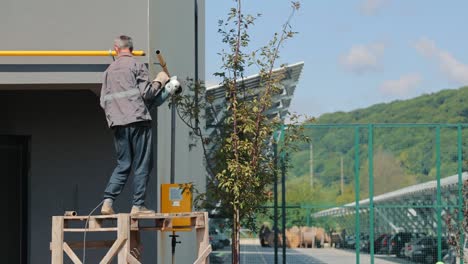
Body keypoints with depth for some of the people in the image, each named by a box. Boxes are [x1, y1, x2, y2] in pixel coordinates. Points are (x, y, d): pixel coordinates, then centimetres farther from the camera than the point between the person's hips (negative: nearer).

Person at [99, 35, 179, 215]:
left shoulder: (109, 70, 17)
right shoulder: (136, 65, -1)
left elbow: (103, 101, 16)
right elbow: (146, 92, -8)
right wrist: (159, 82, 8)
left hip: (117, 124, 6)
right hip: (138, 120, -6)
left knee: (123, 164, 10)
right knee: (142, 165, 0)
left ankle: (108, 201, -3)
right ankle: (138, 205, -2)